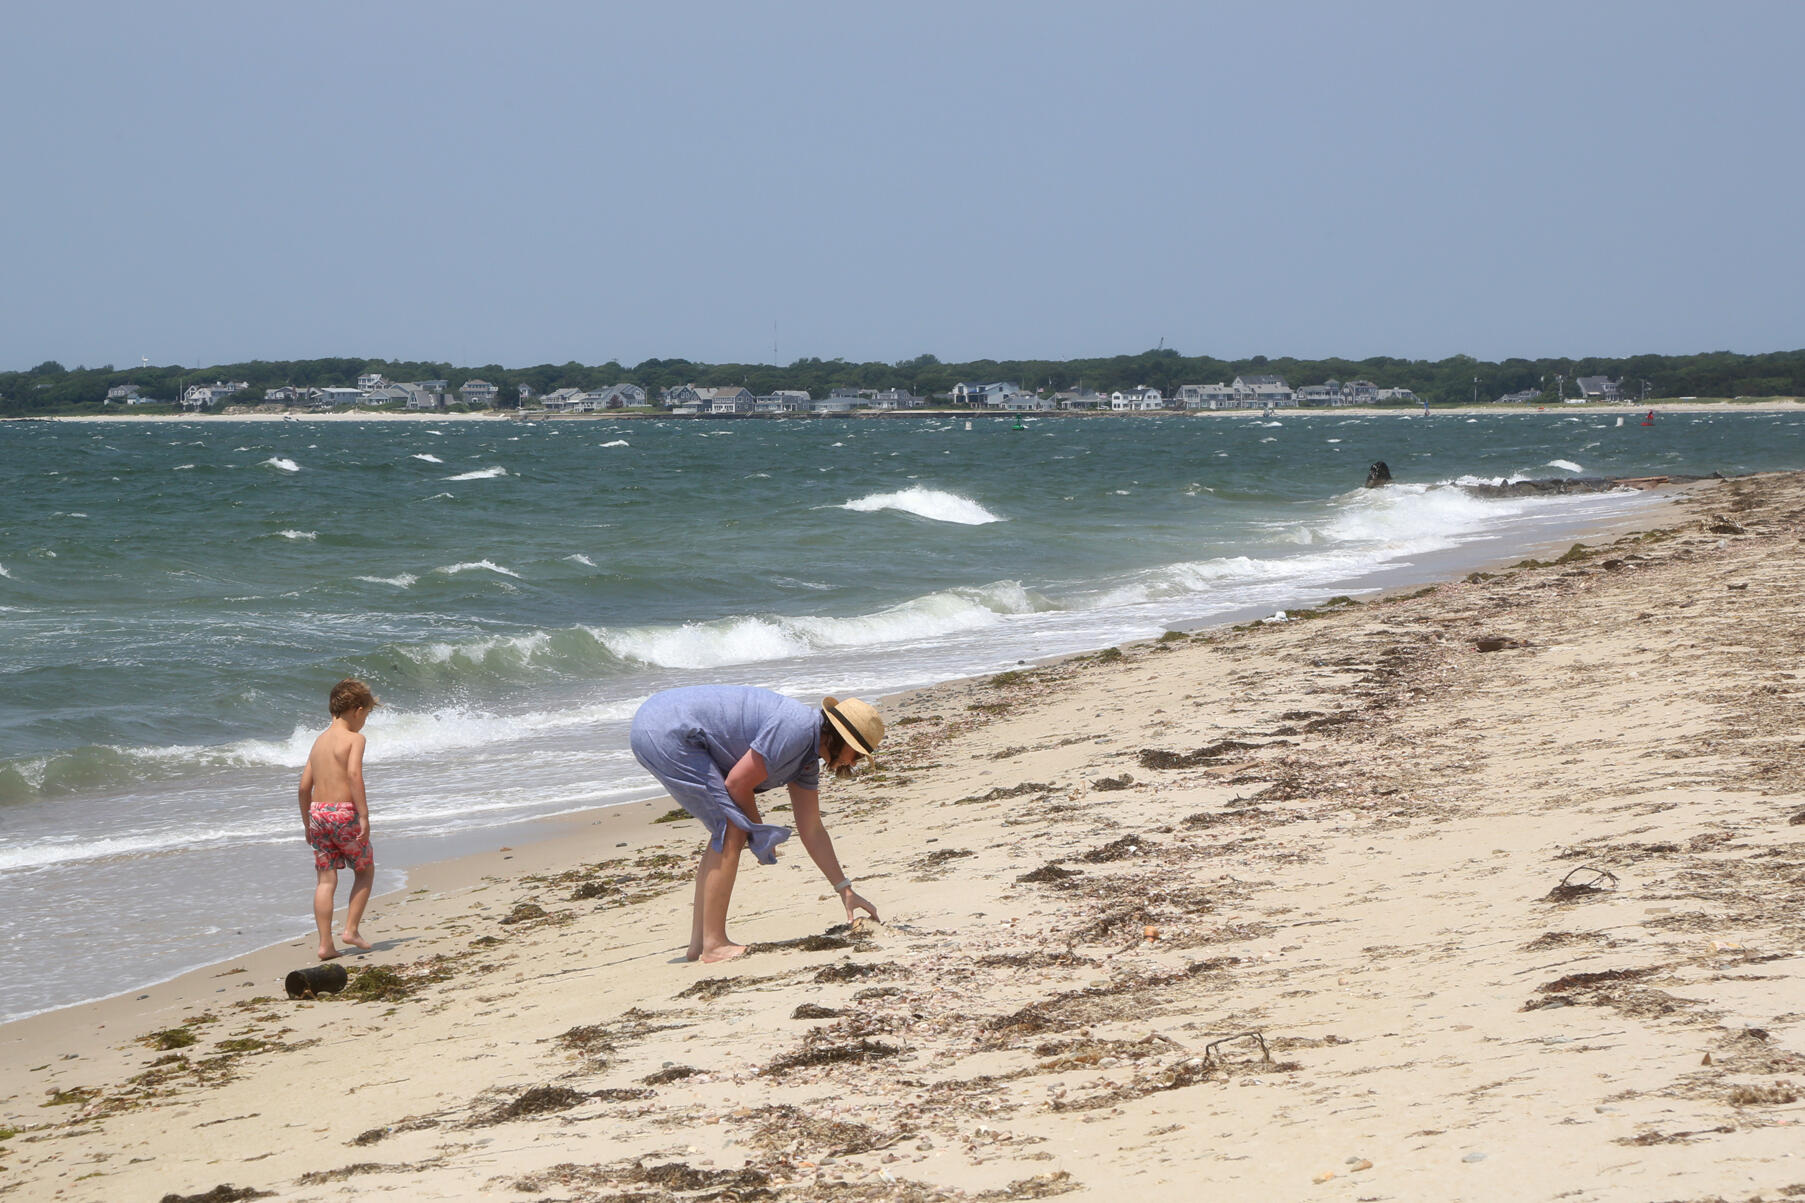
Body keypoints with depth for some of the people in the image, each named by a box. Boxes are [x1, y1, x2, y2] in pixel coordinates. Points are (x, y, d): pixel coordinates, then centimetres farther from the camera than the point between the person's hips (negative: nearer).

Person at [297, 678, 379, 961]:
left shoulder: (320, 740, 14)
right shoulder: (354, 738, -5)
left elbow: (305, 785, 13)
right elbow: (354, 774, -20)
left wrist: (307, 822, 21)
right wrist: (363, 815, -20)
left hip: (318, 811, 6)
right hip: (345, 811, -6)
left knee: (325, 880, 6)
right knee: (365, 870, 13)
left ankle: (326, 943, 2)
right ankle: (351, 929, 7)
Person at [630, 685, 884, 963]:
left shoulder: (808, 758, 14)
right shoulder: (797, 727, -17)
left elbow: (812, 830, 20)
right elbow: (737, 784, -14)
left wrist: (845, 890, 20)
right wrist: (759, 832, 3)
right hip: (666, 732, -11)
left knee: (728, 830, 14)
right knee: (733, 831, -9)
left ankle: (698, 944, 15)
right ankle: (714, 944, -8)